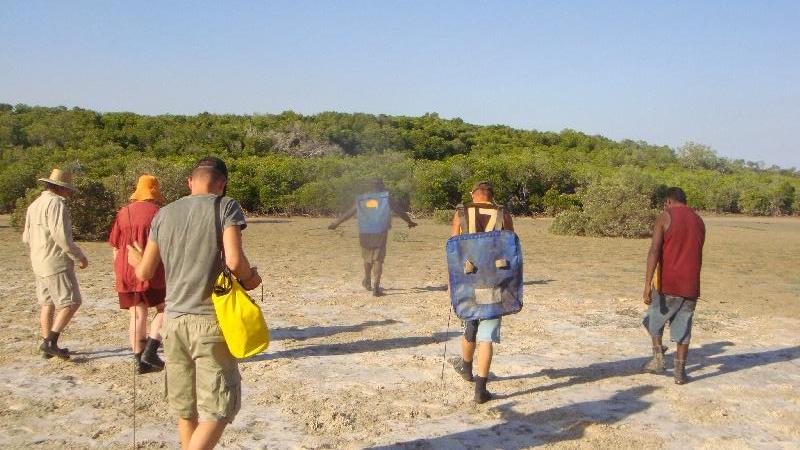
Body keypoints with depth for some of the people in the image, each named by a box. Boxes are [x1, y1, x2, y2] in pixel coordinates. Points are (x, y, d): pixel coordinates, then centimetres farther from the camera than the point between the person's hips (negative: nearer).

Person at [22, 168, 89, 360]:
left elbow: (27, 237, 20)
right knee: (71, 302, -6)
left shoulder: (34, 204, 14)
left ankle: (48, 347, 16)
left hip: (39, 263, 10)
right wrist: (80, 257, -14)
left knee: (47, 303, 13)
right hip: (56, 263, -10)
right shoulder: (56, 203, -15)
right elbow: (62, 236, -23)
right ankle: (50, 342, -12)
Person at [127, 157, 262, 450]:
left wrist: (137, 259, 34)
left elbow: (145, 272, 12)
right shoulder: (226, 207, -5)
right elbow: (234, 261, -19)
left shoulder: (164, 214, 8)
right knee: (218, 406, 2)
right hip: (211, 319, -5)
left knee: (185, 406, 16)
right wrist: (249, 280, 2)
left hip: (174, 319, 5)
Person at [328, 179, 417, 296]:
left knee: (367, 257, 21)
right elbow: (400, 211, 12)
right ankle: (376, 287, -8)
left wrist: (335, 224, 28)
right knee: (378, 260, 0)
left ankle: (367, 281, 38)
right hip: (380, 234, -2)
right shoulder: (386, 198, 5)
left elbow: (348, 213, 16)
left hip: (364, 234, 2)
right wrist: (410, 222, 27)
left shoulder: (361, 200, 10)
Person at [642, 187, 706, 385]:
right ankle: (680, 370, 7)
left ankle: (658, 358, 8)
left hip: (667, 283, -4)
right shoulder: (699, 221, 12)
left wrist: (647, 283, -19)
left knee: (655, 319, 16)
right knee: (683, 327, 9)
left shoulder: (665, 217, -4)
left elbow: (654, 250, -15)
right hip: (691, 285, 4)